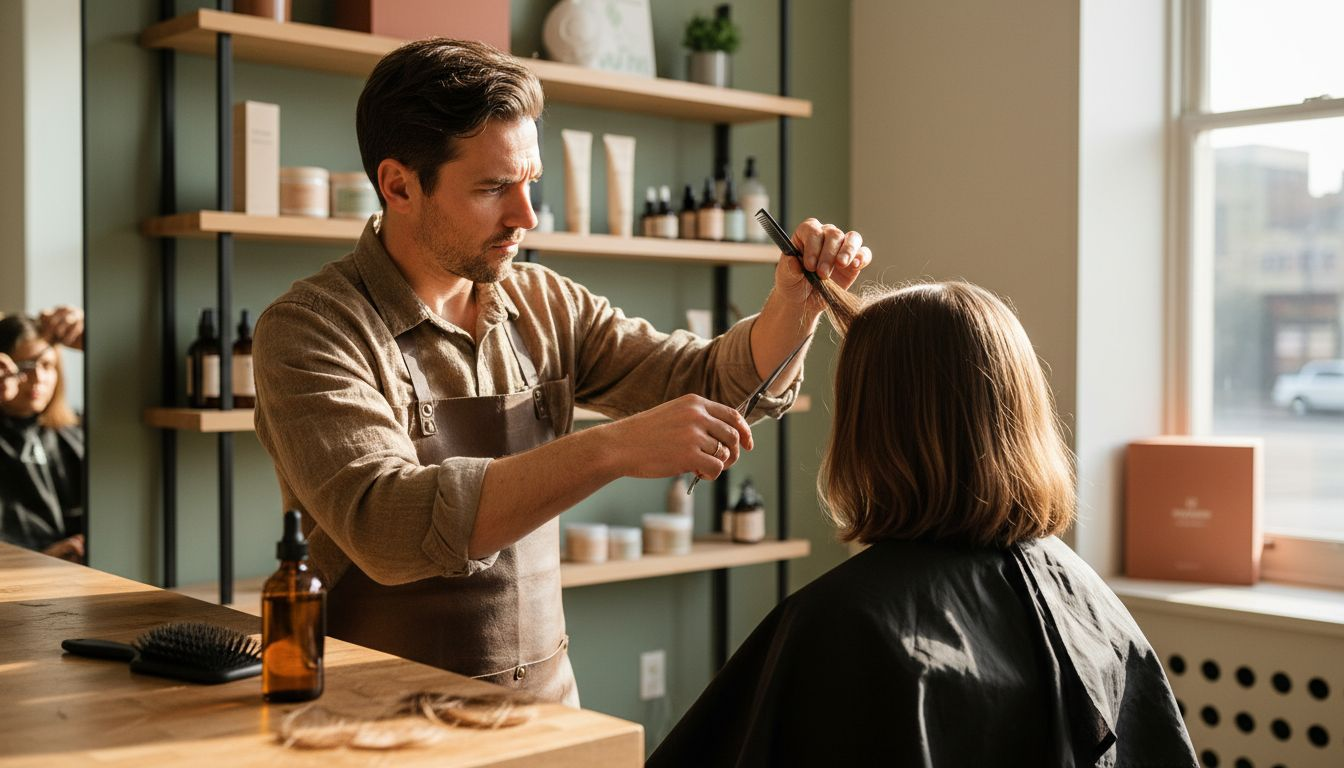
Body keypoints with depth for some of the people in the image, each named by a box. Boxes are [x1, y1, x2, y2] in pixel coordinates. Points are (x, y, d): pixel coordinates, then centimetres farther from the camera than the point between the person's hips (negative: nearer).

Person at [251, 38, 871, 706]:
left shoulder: (543, 306, 6)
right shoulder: (309, 330, -11)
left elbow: (721, 383, 10)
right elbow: (386, 526, -26)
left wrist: (796, 302, -9)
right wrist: (614, 447, -31)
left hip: (546, 701, 5)